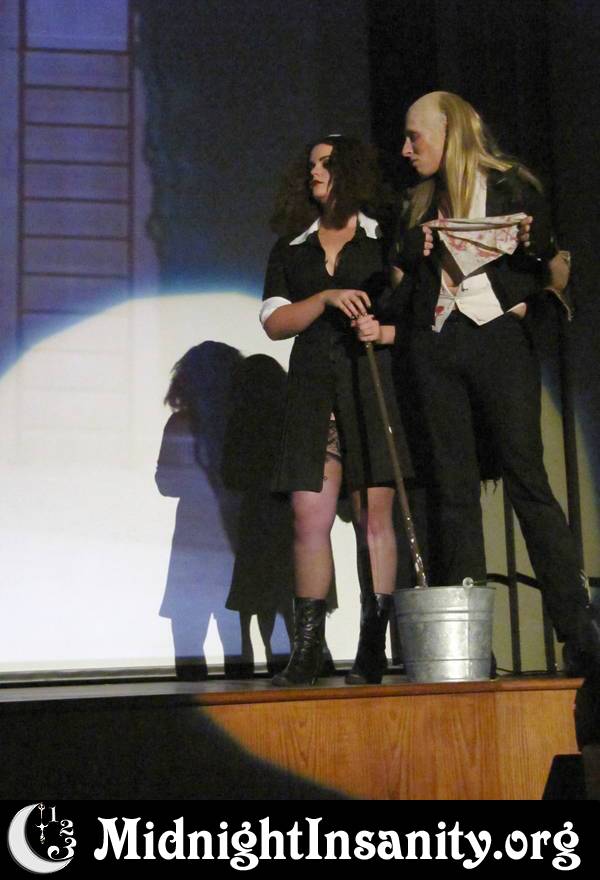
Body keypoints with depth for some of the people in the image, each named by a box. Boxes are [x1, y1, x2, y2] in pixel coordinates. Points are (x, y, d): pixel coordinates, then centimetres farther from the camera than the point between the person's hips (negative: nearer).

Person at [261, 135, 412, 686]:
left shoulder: (385, 238, 11)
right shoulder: (291, 248, 18)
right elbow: (274, 321, 9)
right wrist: (327, 299, -5)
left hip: (374, 382, -2)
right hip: (313, 386, 3)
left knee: (374, 516, -5)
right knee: (310, 515, -4)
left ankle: (372, 651, 0)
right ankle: (307, 652, 1)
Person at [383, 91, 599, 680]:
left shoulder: (512, 187, 6)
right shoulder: (419, 205, 19)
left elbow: (552, 268, 5)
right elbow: (401, 285, 18)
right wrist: (414, 248, 0)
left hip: (497, 339, -4)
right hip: (434, 347, 4)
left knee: (527, 480, -10)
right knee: (453, 488, 0)